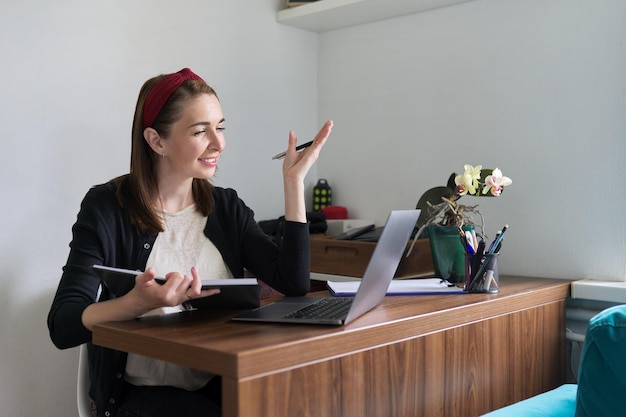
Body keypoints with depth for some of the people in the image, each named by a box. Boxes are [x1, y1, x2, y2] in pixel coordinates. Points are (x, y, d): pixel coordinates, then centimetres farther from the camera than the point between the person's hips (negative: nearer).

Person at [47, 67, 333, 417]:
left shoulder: (226, 206, 6)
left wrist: (294, 181, -5)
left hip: (223, 380, 5)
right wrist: (140, 302, -33)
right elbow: (62, 326, -14)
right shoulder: (107, 208, -7)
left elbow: (294, 284, -6)